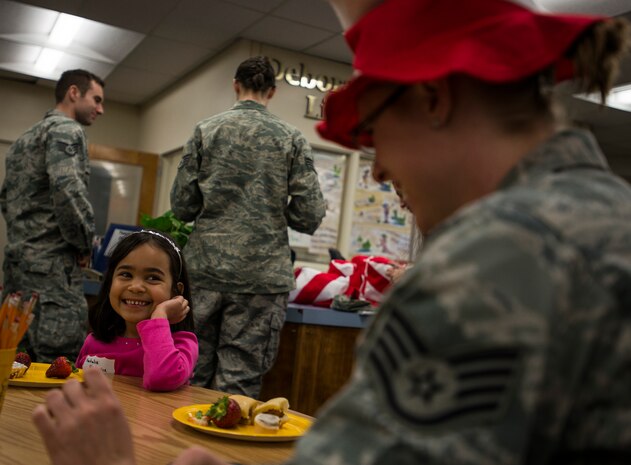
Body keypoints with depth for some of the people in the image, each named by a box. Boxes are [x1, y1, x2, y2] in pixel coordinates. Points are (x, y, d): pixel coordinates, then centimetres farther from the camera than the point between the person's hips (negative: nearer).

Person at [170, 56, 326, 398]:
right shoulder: (291, 139, 1)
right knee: (240, 383, 4)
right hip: (262, 276, -1)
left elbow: (182, 206, 3)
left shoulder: (205, 131, 4)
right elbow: (310, 216, -3)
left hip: (205, 269, 2)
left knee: (192, 376, 11)